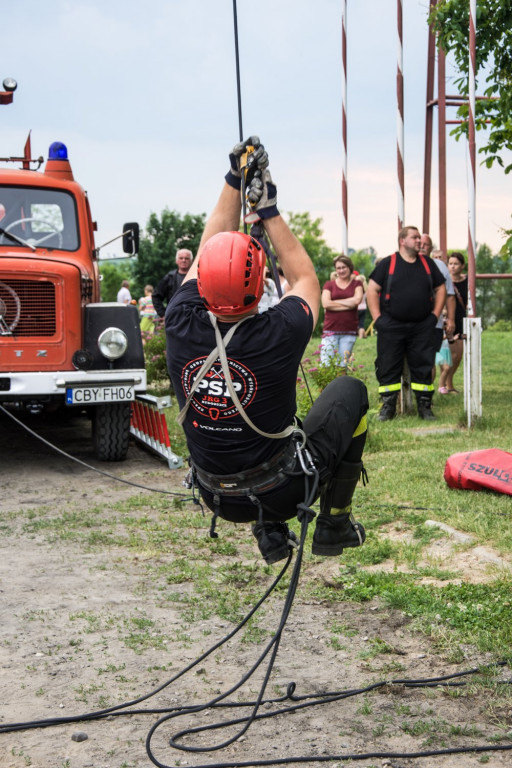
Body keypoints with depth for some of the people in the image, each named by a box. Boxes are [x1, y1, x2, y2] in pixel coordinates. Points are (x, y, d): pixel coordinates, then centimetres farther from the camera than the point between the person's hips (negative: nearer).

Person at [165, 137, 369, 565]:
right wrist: (269, 212, 3)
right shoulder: (278, 335, -27)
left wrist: (234, 182, 7)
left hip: (217, 497, 4)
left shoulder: (182, 326, -17)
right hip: (281, 493, -4)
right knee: (350, 391, 15)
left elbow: (210, 248, 1)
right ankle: (334, 524, 21)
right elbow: (306, 278, -3)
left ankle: (268, 531, 31)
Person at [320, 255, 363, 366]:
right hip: (330, 329, 0)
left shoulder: (357, 284, 12)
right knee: (325, 365, -10)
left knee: (343, 365, -1)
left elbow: (357, 300, -8)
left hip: (349, 331, 0)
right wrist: (348, 305, -6)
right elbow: (325, 304, -5)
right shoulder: (329, 285, 12)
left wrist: (334, 302, -3)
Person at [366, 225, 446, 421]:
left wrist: (435, 315, 7)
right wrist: (377, 318, -7)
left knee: (423, 367, 2)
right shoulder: (387, 264, 2)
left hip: (422, 327, 2)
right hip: (391, 327, -2)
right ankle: (388, 406, 9)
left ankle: (424, 406, 10)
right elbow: (371, 290, 0)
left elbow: (440, 289, 17)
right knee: (388, 367, 0)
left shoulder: (428, 264, 12)